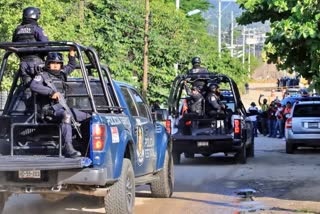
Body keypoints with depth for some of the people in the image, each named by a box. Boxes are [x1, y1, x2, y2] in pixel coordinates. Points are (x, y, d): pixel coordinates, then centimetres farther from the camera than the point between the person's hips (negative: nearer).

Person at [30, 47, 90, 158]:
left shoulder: (61, 74, 21)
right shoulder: (42, 76, 2)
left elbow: (71, 66, 37)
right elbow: (33, 86, -17)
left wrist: (72, 55, 19)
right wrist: (51, 92, -24)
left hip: (63, 107, 8)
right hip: (50, 110, -8)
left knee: (88, 117, 0)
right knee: (66, 115, -40)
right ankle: (68, 148, -50)